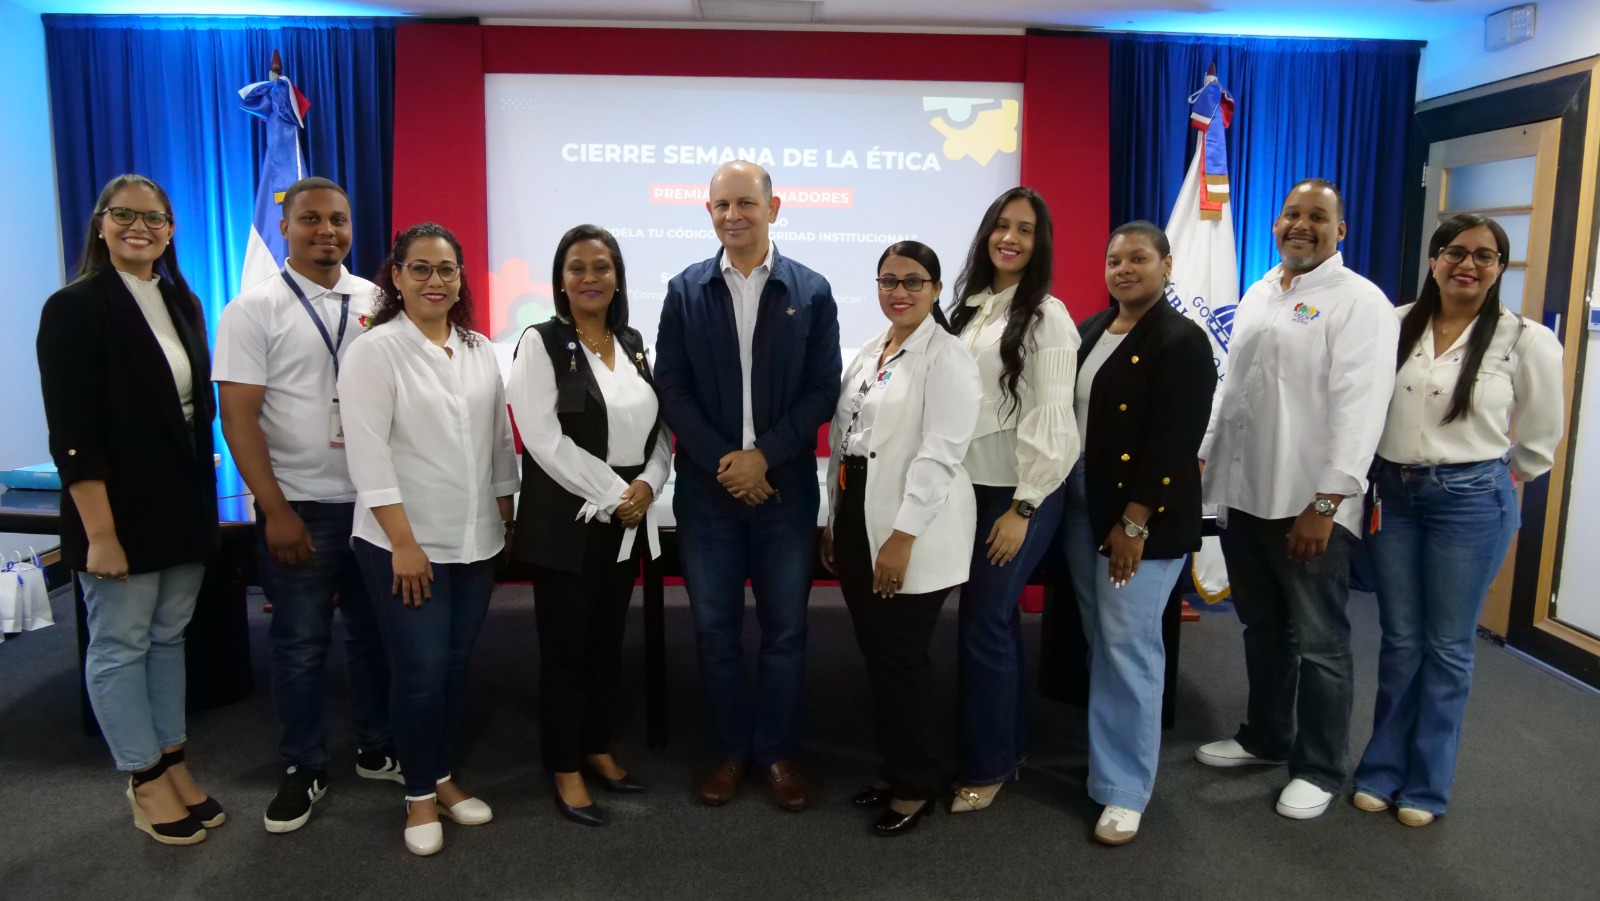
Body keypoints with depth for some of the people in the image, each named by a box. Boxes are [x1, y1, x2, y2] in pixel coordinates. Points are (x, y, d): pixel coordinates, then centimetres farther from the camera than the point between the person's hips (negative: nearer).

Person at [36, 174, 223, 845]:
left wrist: (205, 499, 11)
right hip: (120, 512, -6)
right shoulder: (75, 308, -9)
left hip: (184, 506, 6)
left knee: (167, 638, 15)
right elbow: (72, 434, -14)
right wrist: (98, 532, -18)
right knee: (119, 647, 6)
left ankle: (173, 764, 26)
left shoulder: (183, 304, 10)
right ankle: (146, 783, 18)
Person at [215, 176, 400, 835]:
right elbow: (237, 415, -8)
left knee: (374, 633, 14)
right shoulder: (255, 309, -4)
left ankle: (377, 749, 30)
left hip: (376, 500, 3)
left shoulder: (378, 302, 6)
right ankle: (302, 769, 24)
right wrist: (277, 510, -13)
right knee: (300, 645, 7)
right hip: (300, 508, -3)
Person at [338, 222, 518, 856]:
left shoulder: (480, 351, 9)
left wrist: (505, 520, 11)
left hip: (475, 541, 5)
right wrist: (404, 543, -17)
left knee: (456, 666, 12)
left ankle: (442, 778, 29)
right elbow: (369, 454, -14)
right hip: (404, 545, -5)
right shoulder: (374, 351, -8)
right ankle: (419, 796, 17)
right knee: (421, 671, -2)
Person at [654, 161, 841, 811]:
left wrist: (764, 457, -13)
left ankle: (777, 751, 23)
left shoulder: (811, 292, 1)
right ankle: (731, 749, 25)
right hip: (707, 489, 1)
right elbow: (671, 387, 0)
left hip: (786, 488, -1)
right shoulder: (685, 291, 4)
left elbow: (823, 390, -3)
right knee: (715, 627, 8)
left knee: (785, 629, 7)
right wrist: (721, 460, -11)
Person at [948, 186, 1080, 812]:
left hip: (1019, 492, -6)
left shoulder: (1046, 316, -10)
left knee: (983, 625, -3)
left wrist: (1023, 509, -17)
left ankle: (986, 766, 13)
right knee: (997, 618, 14)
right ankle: (1009, 744, 29)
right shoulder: (970, 307, 10)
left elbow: (1049, 418, -14)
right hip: (971, 486, 6)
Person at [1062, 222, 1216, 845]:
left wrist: (1133, 523, -19)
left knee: (1127, 644, -3)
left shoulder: (1182, 341, -11)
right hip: (1080, 502, 7)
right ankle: (1111, 752, 31)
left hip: (1142, 513, -7)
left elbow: (1174, 443, -17)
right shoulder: (1090, 331, 11)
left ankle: (1124, 787, 9)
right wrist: (1066, 494, 8)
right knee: (1099, 639, 14)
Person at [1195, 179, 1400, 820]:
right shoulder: (1258, 295, 15)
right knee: (1262, 628, 19)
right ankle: (1265, 737, 36)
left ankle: (1320, 769, 19)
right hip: (1242, 494, 7)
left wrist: (1325, 504, -19)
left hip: (1309, 503, -7)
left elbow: (1358, 408, -15)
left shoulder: (1360, 302, -7)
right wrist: (1203, 458, 15)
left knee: (1317, 642, 3)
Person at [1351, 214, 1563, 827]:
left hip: (1471, 501, -2)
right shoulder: (1396, 326, 0)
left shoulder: (1526, 340, -5)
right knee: (1399, 641, 12)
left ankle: (1427, 784, 23)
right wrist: (1383, 476, 10)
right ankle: (1382, 769, 24)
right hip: (1392, 494, 2)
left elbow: (1539, 438, 6)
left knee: (1447, 648, 8)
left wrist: (1493, 483, 11)